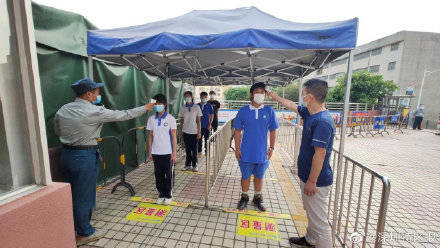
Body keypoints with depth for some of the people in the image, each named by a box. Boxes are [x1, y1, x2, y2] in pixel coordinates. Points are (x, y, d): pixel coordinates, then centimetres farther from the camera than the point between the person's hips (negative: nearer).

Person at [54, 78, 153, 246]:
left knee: (72, 194, 22)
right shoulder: (95, 112, -18)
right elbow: (123, 115, -11)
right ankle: (84, 234, 26)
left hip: (66, 154, 8)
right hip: (85, 157, -7)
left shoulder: (62, 110, 3)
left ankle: (71, 229, 40)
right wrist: (145, 108, -1)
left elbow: (58, 132, 16)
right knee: (84, 196, 7)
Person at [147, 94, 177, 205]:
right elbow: (151, 136, 9)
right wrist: (150, 152, 8)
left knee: (169, 175, 7)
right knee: (158, 175, 12)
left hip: (168, 152, -3)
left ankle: (168, 195, 25)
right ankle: (161, 194, 30)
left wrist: (174, 153, -8)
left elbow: (174, 136, -6)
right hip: (156, 153, 3)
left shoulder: (170, 118, -6)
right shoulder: (151, 119, 4)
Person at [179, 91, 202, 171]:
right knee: (187, 149, 9)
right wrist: (181, 131, 7)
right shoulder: (182, 108, 7)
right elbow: (181, 121, 11)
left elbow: (198, 121, -1)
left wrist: (199, 132, -5)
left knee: (194, 150, 3)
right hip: (185, 132, 2)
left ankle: (194, 165, 17)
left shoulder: (196, 107, 0)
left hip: (194, 132, -2)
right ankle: (188, 165, 21)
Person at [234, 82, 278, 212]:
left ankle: (257, 198, 39)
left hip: (262, 153, 1)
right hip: (246, 153, 0)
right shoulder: (243, 111, -3)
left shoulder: (269, 111, -2)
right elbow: (237, 131, 0)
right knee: (245, 176, 14)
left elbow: (273, 131, 4)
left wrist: (271, 148, 1)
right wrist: (237, 148, -4)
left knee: (259, 176, 18)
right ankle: (244, 198, 36)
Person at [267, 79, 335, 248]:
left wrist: (311, 182, -21)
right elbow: (292, 106, 20)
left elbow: (320, 154, -26)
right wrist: (275, 97, 30)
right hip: (308, 177, 10)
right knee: (311, 214, 27)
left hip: (317, 181, -10)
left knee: (319, 220, 6)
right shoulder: (309, 113, 3)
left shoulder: (322, 121, -25)